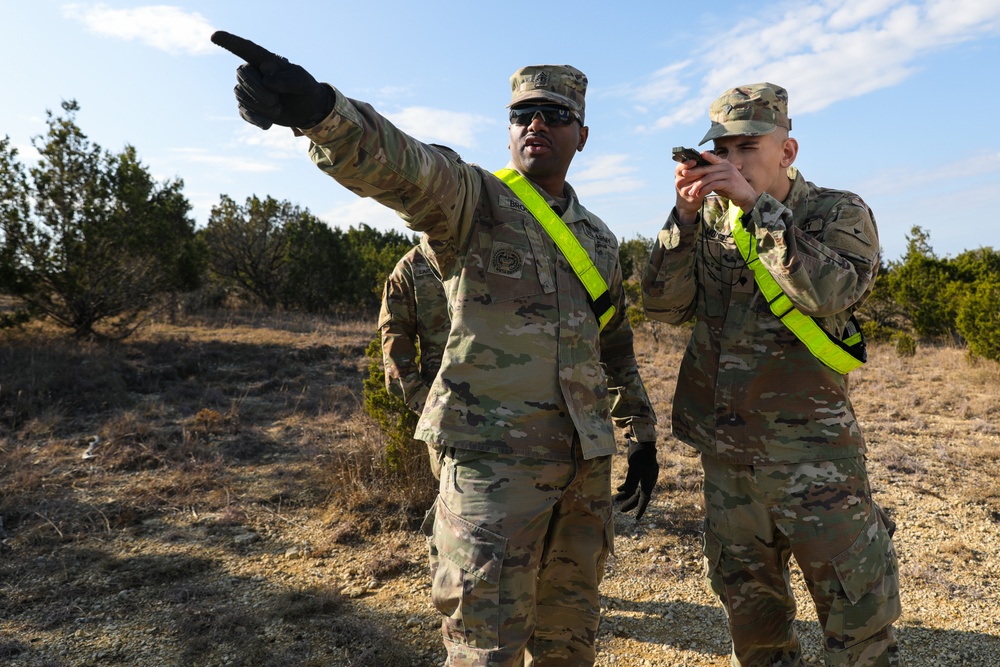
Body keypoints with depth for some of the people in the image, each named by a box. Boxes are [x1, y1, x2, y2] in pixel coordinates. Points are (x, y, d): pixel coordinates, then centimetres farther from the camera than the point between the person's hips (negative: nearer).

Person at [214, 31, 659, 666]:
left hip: (585, 459, 6)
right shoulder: (472, 198, -4)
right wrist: (318, 106, -46)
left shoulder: (599, 238, 15)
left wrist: (642, 434, 21)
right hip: (492, 454, -6)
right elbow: (398, 163, -27)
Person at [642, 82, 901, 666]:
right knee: (748, 606, 19)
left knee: (860, 619, 5)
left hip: (812, 453, -4)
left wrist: (755, 204, -23)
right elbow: (665, 305, -5)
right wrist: (686, 214, -15)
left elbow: (829, 292, -23)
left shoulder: (839, 213, -4)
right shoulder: (710, 221, 6)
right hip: (725, 451, 4)